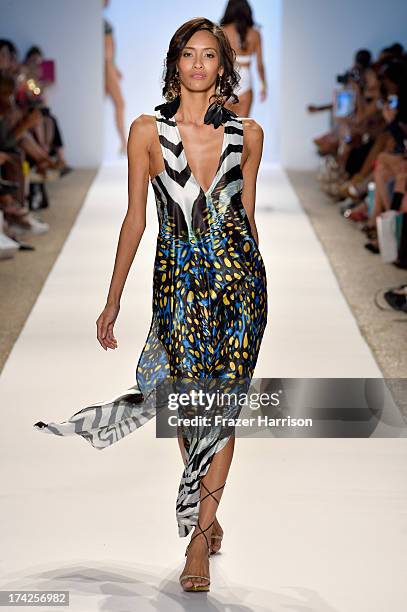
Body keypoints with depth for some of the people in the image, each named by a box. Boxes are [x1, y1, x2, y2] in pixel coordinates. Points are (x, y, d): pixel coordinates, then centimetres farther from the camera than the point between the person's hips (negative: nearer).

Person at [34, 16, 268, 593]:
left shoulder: (247, 134, 2)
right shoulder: (148, 130, -2)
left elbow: (246, 214, 12)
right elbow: (135, 218, 1)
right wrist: (113, 302, 2)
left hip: (238, 275, 1)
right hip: (177, 279, 0)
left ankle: (199, 538, 6)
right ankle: (208, 519, 29)